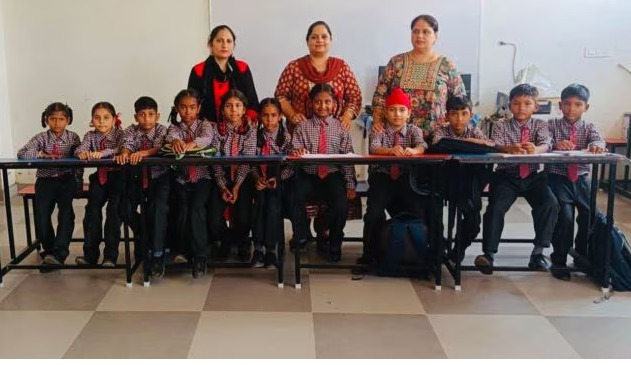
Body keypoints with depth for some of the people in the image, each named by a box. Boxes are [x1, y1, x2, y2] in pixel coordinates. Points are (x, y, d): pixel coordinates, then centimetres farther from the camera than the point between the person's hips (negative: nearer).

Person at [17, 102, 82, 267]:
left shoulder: (73, 137, 3)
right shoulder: (41, 138, 2)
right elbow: (21, 154, -9)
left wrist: (78, 183, -7)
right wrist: (42, 154, -20)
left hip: (67, 179, -1)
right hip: (46, 180, 1)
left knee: (66, 210, -25)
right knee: (41, 213, -18)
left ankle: (58, 253, -27)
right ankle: (49, 251, 0)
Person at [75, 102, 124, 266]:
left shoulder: (119, 133, -5)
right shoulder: (91, 135, 6)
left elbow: (121, 150, -24)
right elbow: (80, 149, -10)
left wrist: (103, 152, -40)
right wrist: (82, 153, -35)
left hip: (118, 175, -3)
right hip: (100, 176, 3)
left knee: (114, 207, -20)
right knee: (92, 207, -15)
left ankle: (110, 254, -15)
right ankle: (90, 253, -11)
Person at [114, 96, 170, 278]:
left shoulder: (162, 130, -6)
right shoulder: (131, 131, 1)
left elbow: (159, 148, -27)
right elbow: (127, 145, -20)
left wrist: (143, 153, -48)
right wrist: (124, 154, -45)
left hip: (160, 177, -3)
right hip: (137, 177, 3)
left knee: (159, 207, -29)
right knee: (125, 207, -19)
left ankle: (157, 254, -23)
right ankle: (146, 238, 8)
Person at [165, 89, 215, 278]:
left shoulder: (205, 125, 5)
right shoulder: (174, 127, 8)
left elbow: (207, 137, -19)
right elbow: (171, 136, -17)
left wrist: (192, 143, -42)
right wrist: (175, 141, -43)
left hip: (202, 177, -2)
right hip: (181, 178, 2)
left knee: (197, 206, -24)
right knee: (183, 207, -20)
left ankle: (200, 255, -18)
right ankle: (182, 249, 1)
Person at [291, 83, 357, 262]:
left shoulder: (340, 128, 4)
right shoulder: (302, 127, 7)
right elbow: (296, 151, -1)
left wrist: (350, 185, -7)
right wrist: (298, 152, -27)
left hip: (332, 176, -1)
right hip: (308, 176, 1)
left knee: (340, 204, -26)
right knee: (293, 198, -25)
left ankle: (334, 245, 5)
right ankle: (302, 235, 6)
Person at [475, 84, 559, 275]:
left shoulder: (540, 125, 8)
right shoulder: (501, 126, 5)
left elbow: (546, 144, -12)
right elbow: (495, 146, -13)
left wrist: (536, 149, -38)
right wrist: (510, 148, -38)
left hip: (533, 176, 1)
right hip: (507, 175, -1)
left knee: (550, 204, -21)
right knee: (496, 207, -23)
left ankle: (538, 252, -9)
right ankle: (488, 254, -17)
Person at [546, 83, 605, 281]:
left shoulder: (589, 127, 8)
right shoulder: (552, 125, 3)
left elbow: (598, 139, -13)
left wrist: (596, 145, -38)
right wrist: (555, 144, -38)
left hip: (582, 178, 3)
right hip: (558, 177, -3)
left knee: (591, 215, -6)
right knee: (564, 215, -18)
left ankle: (582, 256, 19)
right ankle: (559, 261, -2)